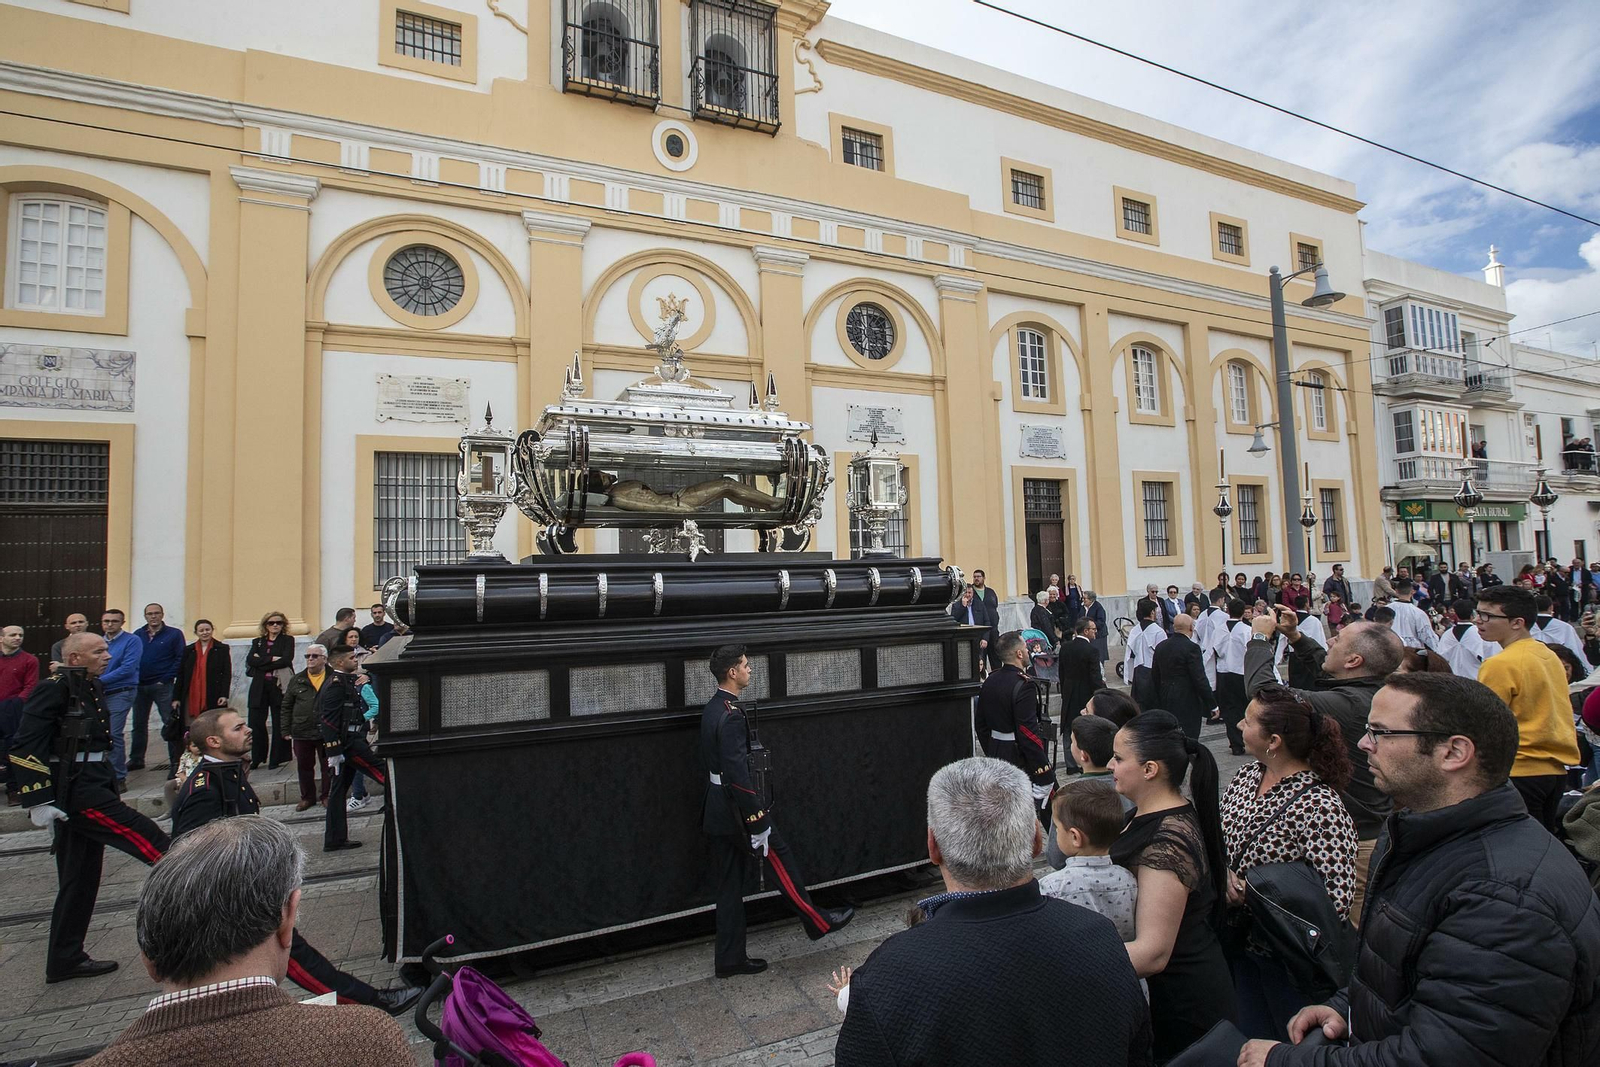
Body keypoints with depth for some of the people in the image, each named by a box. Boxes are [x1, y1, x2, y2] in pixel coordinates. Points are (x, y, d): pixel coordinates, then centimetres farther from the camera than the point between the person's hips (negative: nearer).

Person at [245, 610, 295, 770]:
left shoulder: (288, 640, 6)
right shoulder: (257, 642, 15)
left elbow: (286, 659, -11)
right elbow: (250, 660, -2)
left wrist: (261, 662, -7)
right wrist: (272, 659, -12)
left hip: (279, 686, -3)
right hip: (259, 687, 3)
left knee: (279, 723, 0)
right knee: (256, 723, 0)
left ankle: (276, 759, 8)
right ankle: (256, 758, 11)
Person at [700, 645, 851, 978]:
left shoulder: (711, 708, 8)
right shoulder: (732, 716, -22)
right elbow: (738, 774, -26)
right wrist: (758, 822, -22)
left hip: (716, 811, 9)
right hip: (737, 812, -9)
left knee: (730, 885, 14)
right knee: (780, 861, 8)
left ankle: (730, 959, 23)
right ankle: (818, 922, 25)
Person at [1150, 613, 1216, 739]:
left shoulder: (1160, 647, 7)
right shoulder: (1191, 648, -15)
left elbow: (1154, 678, 12)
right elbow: (1200, 680, -16)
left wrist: (1158, 703, 20)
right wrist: (1212, 705, -8)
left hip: (1165, 702, 7)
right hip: (1187, 703, -7)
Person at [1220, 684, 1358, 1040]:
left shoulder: (1320, 807, -26)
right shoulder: (1247, 775, -5)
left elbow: (1337, 900, -28)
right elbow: (1217, 837, 6)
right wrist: (1224, 872, -14)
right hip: (1240, 940, 6)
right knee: (1248, 1040, 21)